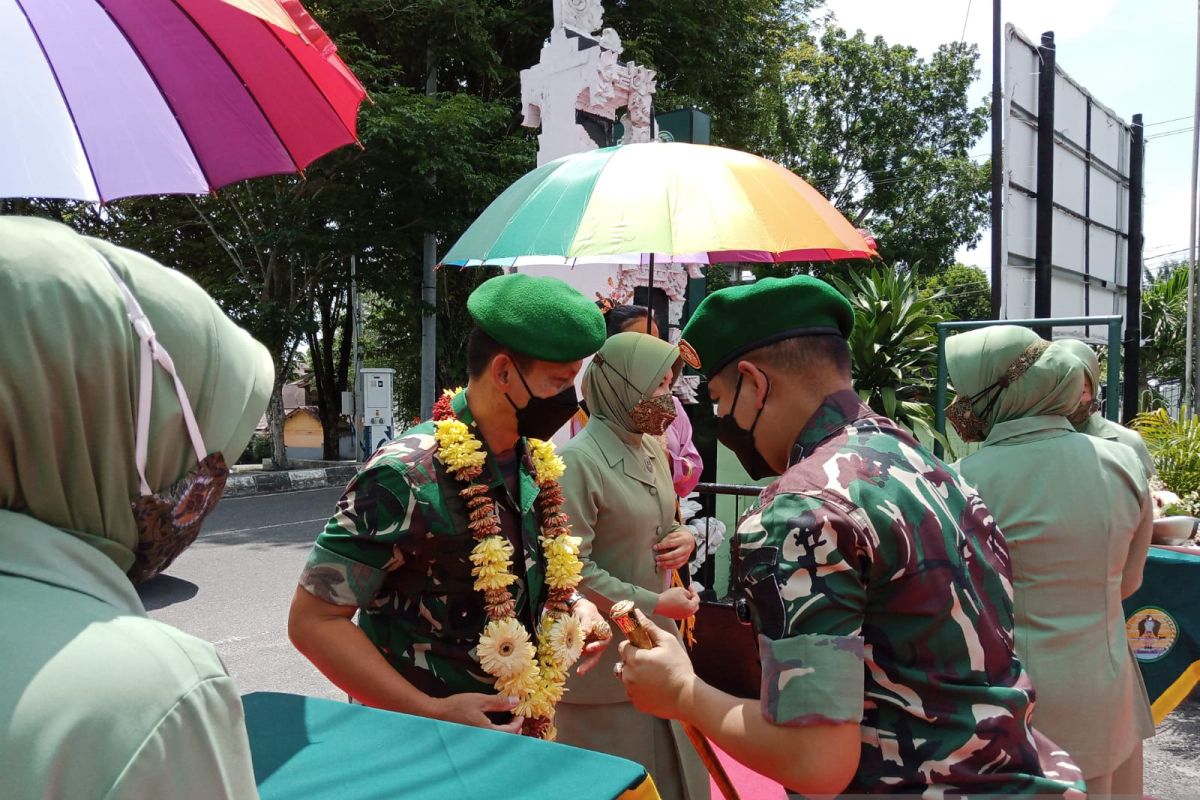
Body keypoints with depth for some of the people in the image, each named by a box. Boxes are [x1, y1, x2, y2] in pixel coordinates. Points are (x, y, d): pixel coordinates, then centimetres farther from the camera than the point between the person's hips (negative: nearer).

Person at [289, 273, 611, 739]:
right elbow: (313, 620, -21)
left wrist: (572, 607, -4)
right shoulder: (407, 476, -25)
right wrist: (431, 714, -26)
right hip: (424, 742, -7)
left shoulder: (537, 462, -3)